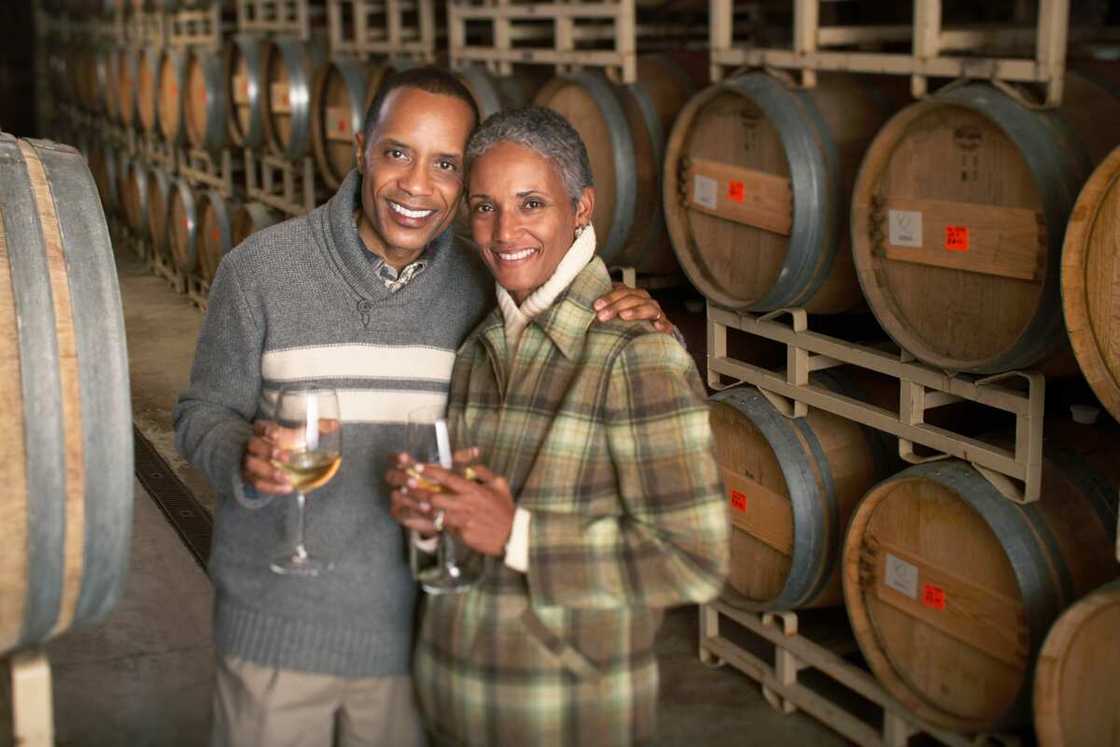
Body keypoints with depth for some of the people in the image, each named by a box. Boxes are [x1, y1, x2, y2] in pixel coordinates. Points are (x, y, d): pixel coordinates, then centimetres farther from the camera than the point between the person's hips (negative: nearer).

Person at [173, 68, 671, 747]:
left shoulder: (485, 286, -3)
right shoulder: (261, 268, -9)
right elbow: (202, 413, -2)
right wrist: (245, 459, -25)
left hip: (414, 633, 2)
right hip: (277, 628, -2)